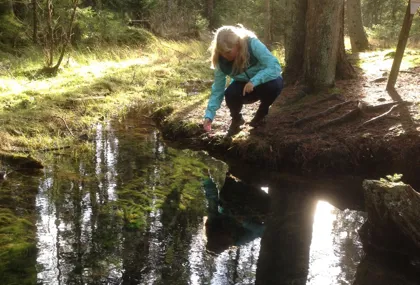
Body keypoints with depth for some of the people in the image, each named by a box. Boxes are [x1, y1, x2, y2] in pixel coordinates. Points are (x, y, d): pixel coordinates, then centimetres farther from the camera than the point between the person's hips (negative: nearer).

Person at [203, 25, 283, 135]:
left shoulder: (252, 44, -32)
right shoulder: (221, 61, -22)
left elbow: (275, 67, -36)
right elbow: (217, 90, -18)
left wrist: (254, 81, -47)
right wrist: (209, 115, -28)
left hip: (263, 81, -1)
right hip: (243, 87, 1)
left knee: (275, 83, -35)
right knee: (230, 93, -31)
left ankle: (261, 114, -3)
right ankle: (236, 119, 4)